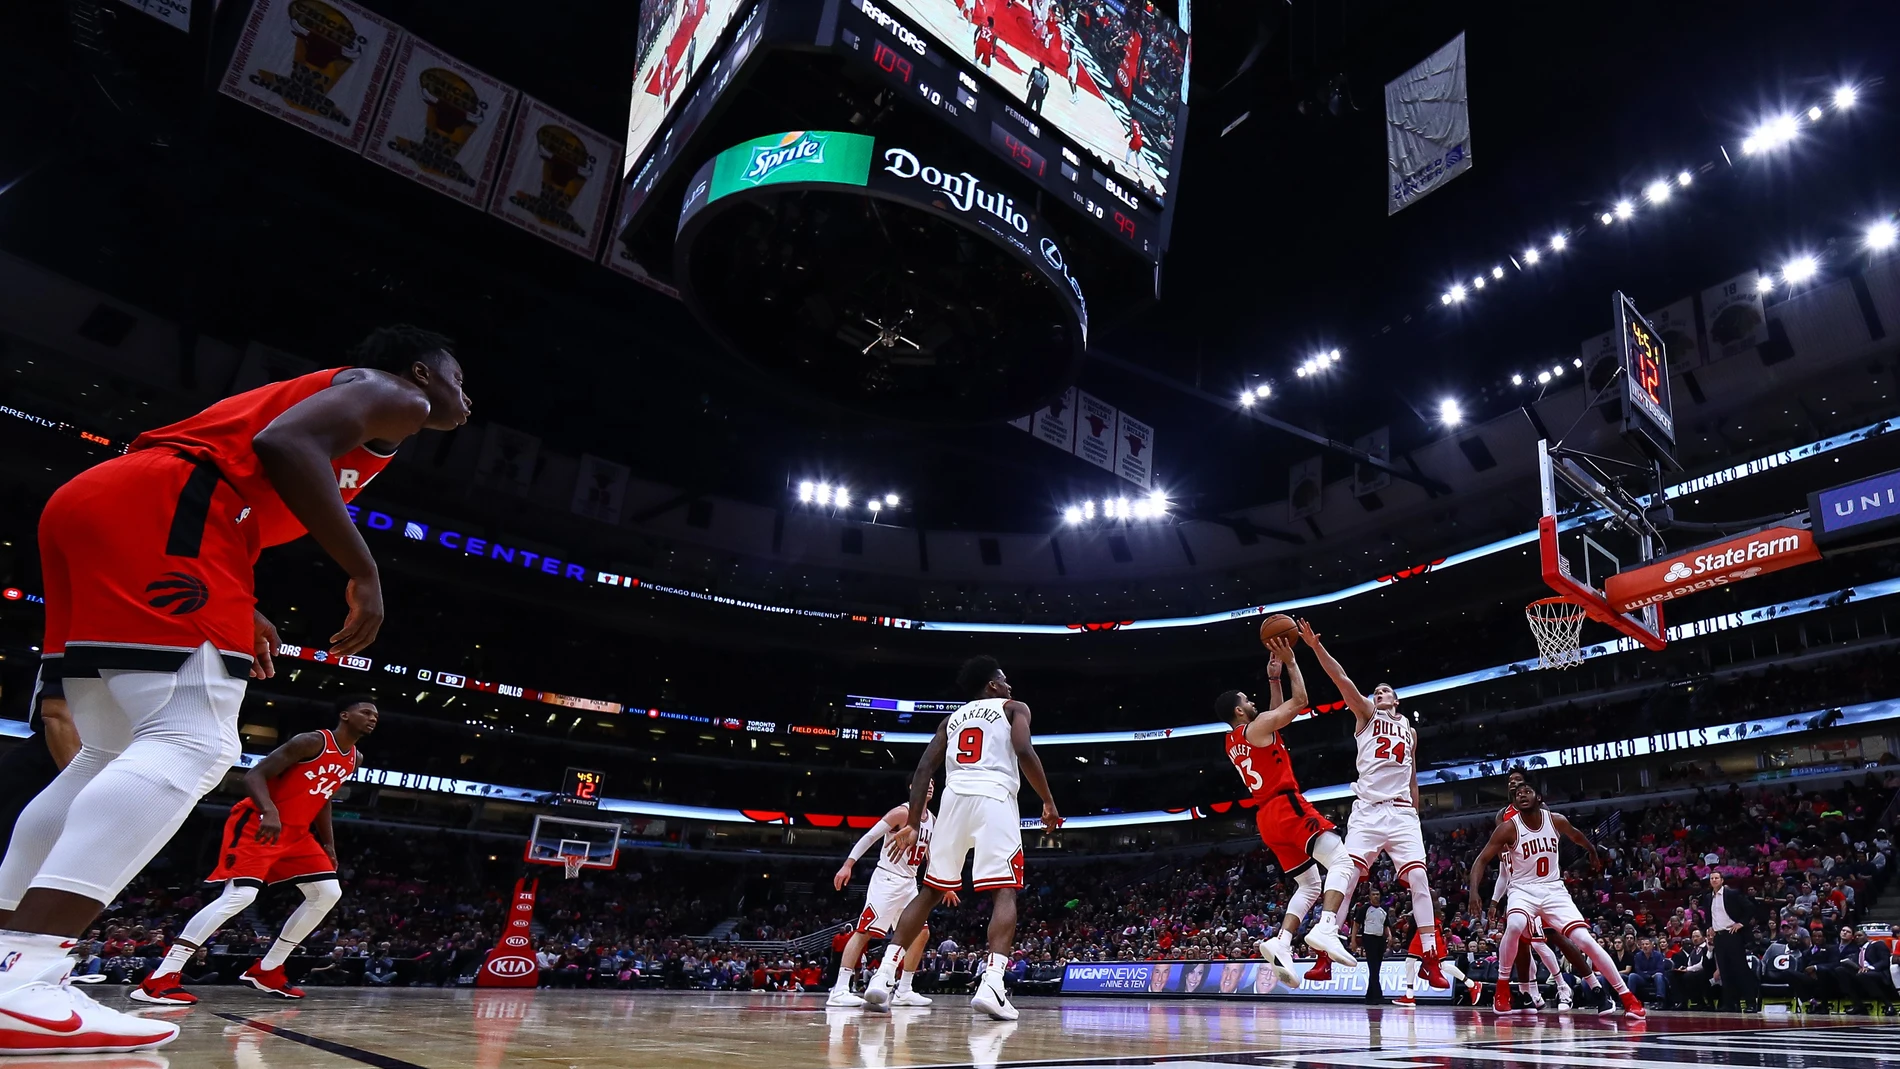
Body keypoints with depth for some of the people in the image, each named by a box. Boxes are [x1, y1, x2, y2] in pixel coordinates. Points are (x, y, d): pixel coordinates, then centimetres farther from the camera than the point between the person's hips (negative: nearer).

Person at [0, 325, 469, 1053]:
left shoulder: (319, 390, 34)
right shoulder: (394, 397, 5)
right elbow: (285, 443, -15)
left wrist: (235, 610, 29)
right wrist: (364, 571, -12)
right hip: (157, 510, -10)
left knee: (117, 757, 13)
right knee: (191, 746, -17)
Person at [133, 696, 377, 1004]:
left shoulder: (353, 760, 9)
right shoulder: (311, 742, -17)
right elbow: (254, 775, -20)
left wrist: (329, 846, 16)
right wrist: (269, 812, -36)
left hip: (296, 831, 9)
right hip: (257, 823, -9)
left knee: (329, 893, 1)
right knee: (242, 895, -23)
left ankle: (266, 971, 9)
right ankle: (159, 979, -16)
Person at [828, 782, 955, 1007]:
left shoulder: (932, 821, 11)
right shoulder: (902, 812, -13)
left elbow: (932, 857, 23)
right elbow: (869, 837, -15)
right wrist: (847, 864, -22)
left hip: (909, 883, 9)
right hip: (887, 880, -9)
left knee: (921, 933, 6)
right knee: (864, 931, -14)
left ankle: (903, 991, 13)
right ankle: (839, 990, -16)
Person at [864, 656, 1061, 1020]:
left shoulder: (952, 718, 28)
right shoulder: (1013, 708, 16)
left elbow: (925, 768, 16)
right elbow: (1023, 751, -4)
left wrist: (913, 825, 14)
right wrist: (1049, 801, 4)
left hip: (954, 798, 5)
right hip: (994, 798, -4)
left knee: (931, 890, 13)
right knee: (1004, 891, -3)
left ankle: (885, 974, 3)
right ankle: (992, 984, -21)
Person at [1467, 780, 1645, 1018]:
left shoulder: (1556, 821, -5)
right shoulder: (1508, 828, -14)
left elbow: (1577, 837, 21)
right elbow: (1481, 859, -13)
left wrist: (1594, 854, 38)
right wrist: (1474, 891, -26)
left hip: (1553, 890, 3)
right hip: (1523, 890, -3)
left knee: (1586, 940, -12)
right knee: (1514, 927, -33)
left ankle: (1626, 997, 4)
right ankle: (1501, 988, -14)